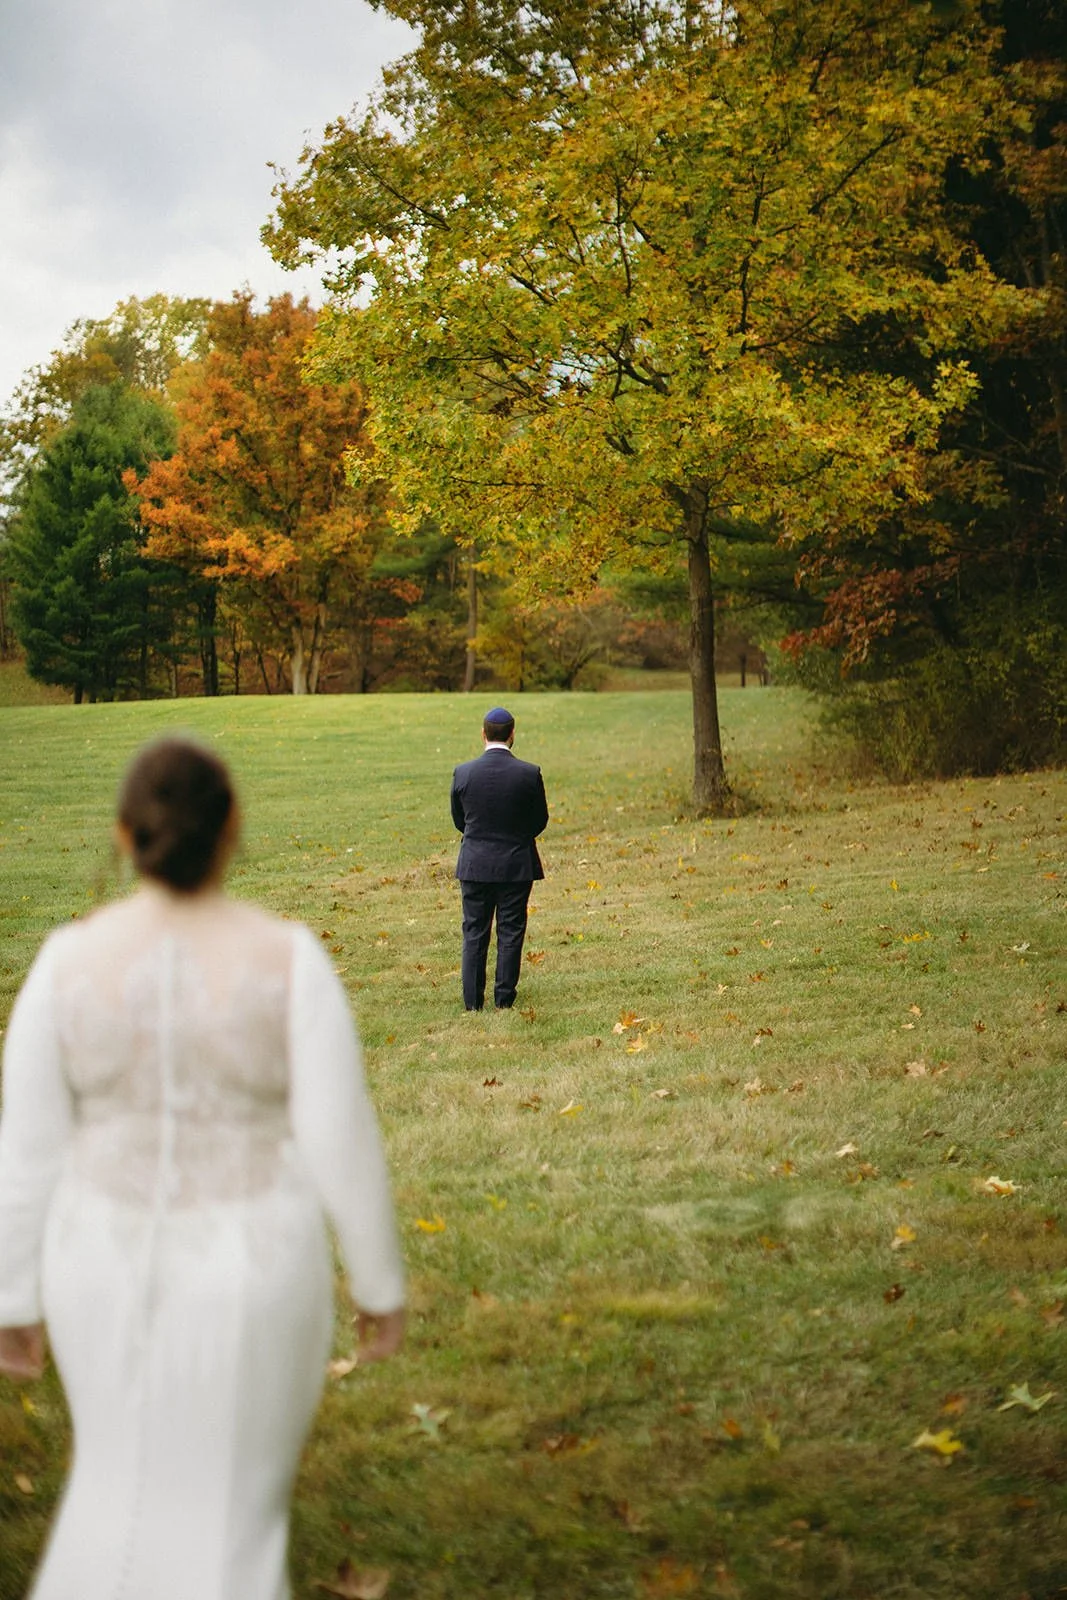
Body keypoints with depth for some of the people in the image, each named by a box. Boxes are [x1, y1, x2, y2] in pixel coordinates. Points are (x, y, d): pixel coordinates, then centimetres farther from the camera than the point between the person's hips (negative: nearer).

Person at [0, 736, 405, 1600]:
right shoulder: (288, 959, -17)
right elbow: (342, 1141, -14)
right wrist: (382, 1283, 1)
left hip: (111, 1262, 2)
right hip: (251, 1269, -2)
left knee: (132, 1460, 31)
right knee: (231, 1499, 19)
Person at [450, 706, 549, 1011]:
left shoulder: (462, 773, -8)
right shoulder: (530, 774, -12)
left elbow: (459, 820, 4)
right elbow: (540, 820, 1)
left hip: (474, 864, 1)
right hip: (516, 864, -1)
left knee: (474, 933, 10)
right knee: (510, 932, 8)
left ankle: (473, 1001, 12)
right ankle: (504, 999, 11)